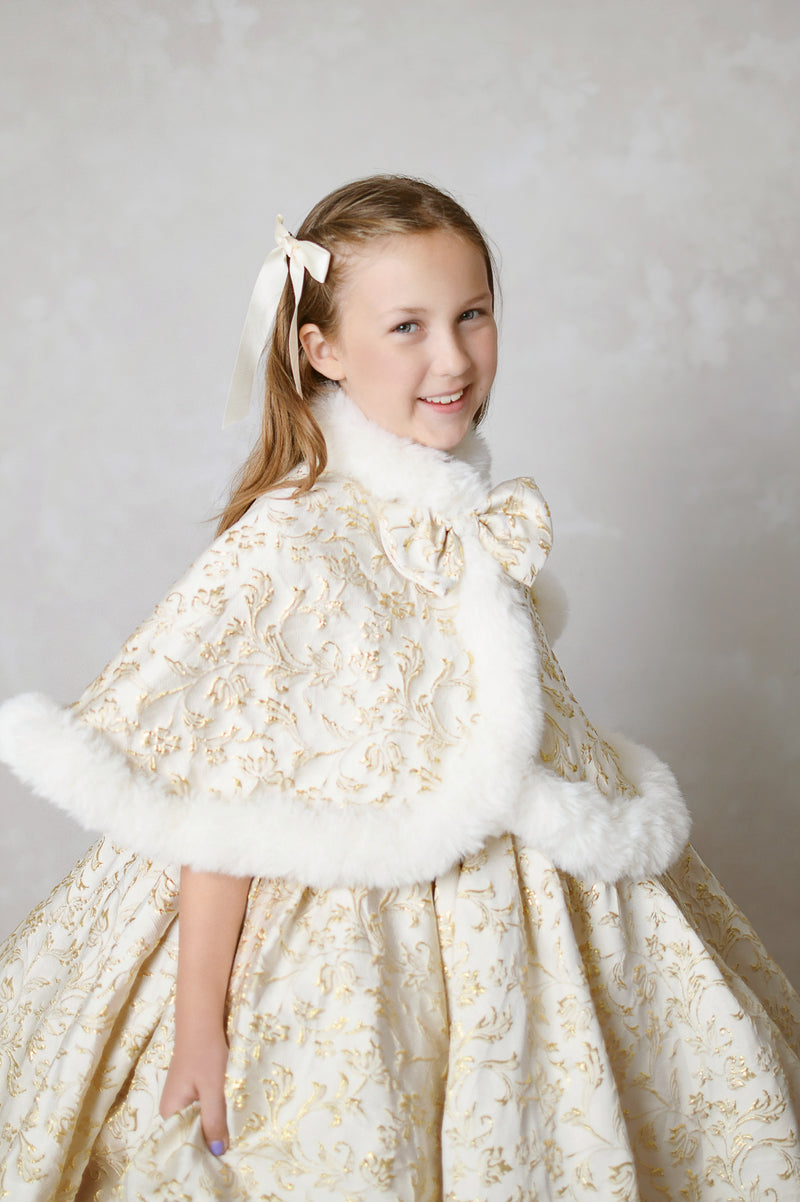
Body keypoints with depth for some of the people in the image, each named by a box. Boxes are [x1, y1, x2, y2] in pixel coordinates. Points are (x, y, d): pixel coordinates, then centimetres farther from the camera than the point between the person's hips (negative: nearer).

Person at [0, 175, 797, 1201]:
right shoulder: (287, 547, -20)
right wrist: (197, 1026, -13)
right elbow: (221, 802, -17)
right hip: (352, 955, -7)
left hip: (514, 928, 7)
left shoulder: (488, 519, 1)